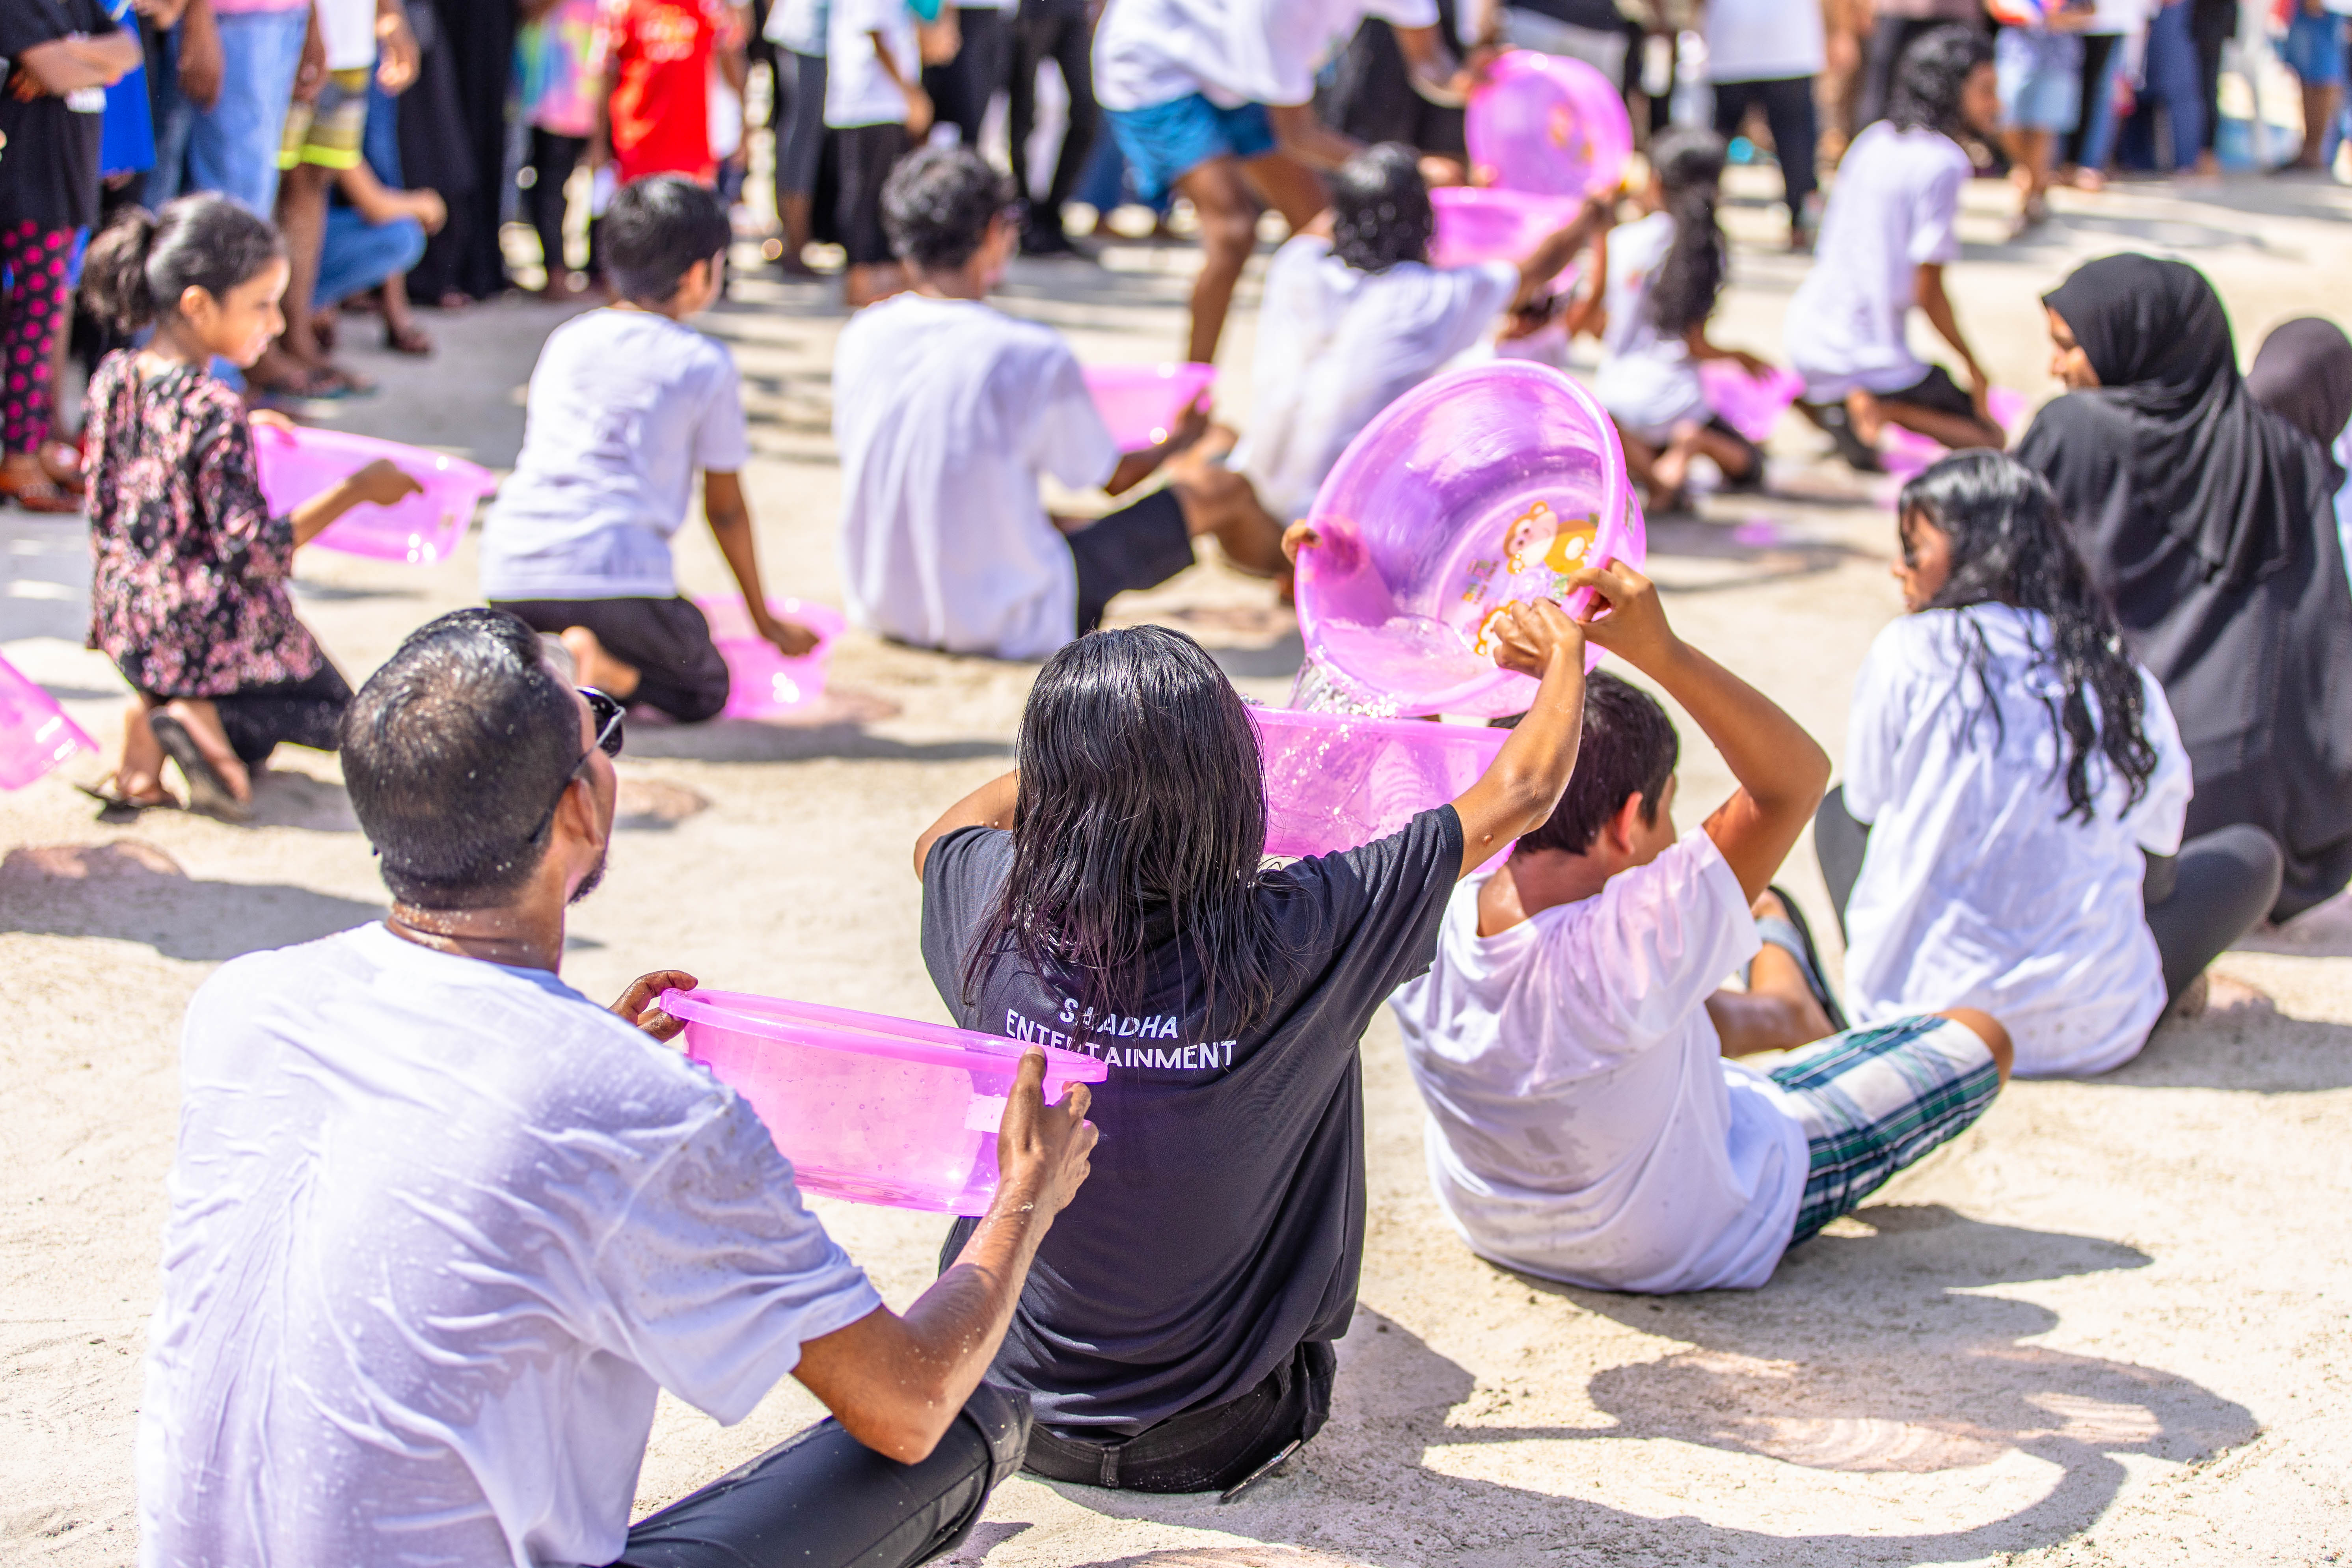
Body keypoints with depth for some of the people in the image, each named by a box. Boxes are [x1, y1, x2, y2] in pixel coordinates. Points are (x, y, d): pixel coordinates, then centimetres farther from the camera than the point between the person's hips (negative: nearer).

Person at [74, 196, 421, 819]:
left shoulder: (112, 378, -2)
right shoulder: (214, 412, -24)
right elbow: (254, 552, -23)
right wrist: (356, 490, -16)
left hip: (128, 628, 7)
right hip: (210, 637, -7)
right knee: (334, 713, 17)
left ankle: (152, 715, 0)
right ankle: (201, 717, -10)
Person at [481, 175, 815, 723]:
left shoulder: (565, 340, 21)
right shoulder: (706, 365, 7)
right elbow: (726, 508, 14)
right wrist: (765, 620, 28)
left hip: (509, 576, 5)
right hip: (616, 575, -5)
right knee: (705, 690, 15)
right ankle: (604, 670, -16)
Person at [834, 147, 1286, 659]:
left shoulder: (859, 340, -5)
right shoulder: (1034, 356, -20)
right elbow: (1116, 477, -3)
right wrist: (1179, 440, 21)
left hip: (881, 612, 6)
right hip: (1010, 629, -6)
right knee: (1219, 487, 10)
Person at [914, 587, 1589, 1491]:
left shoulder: (996, 917, -20)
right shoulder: (1299, 940, -26)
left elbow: (943, 832, 9)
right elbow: (1519, 795, -10)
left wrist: (1084, 753, 20)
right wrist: (1566, 654, 9)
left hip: (1014, 1409, 2)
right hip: (1217, 1439, -1)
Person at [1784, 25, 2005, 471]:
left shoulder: (1874, 140, 9)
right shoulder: (1943, 163, -14)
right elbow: (1928, 290, -15)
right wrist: (1973, 366, -3)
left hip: (1808, 332, 7)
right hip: (1867, 351, -7)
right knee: (1989, 439, 7)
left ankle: (1824, 400, 6)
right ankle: (1880, 409, -15)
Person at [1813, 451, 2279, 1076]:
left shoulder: (1907, 651, -7)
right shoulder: (2123, 678, 0)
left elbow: (1867, 807, 6)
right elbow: (2158, 871, 9)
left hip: (1916, 1013, -1)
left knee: (1837, 809, 28)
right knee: (2252, 852, 25)